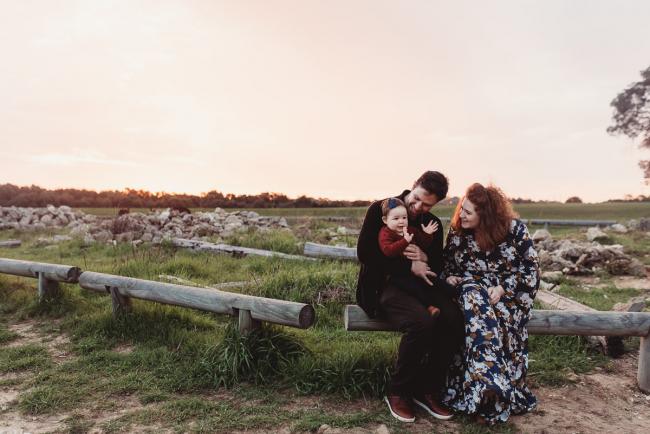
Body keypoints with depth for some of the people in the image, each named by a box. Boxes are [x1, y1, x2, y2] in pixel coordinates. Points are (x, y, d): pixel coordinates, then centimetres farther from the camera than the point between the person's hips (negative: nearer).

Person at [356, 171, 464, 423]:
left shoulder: (433, 223, 10)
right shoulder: (380, 210, -4)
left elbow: (438, 267, 12)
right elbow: (364, 254, -12)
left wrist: (425, 259, -13)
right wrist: (410, 266, -17)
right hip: (384, 285, -5)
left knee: (455, 319, -23)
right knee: (422, 321, -33)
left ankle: (427, 390, -6)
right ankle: (398, 392, -10)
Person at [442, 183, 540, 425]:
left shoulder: (514, 229, -6)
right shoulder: (457, 231, 3)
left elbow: (531, 268, -4)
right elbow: (448, 264, 16)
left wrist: (503, 288, -17)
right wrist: (451, 277, -7)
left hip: (509, 293, -1)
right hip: (473, 289, 1)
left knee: (500, 315, -34)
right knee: (475, 302, -35)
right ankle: (487, 385, -40)